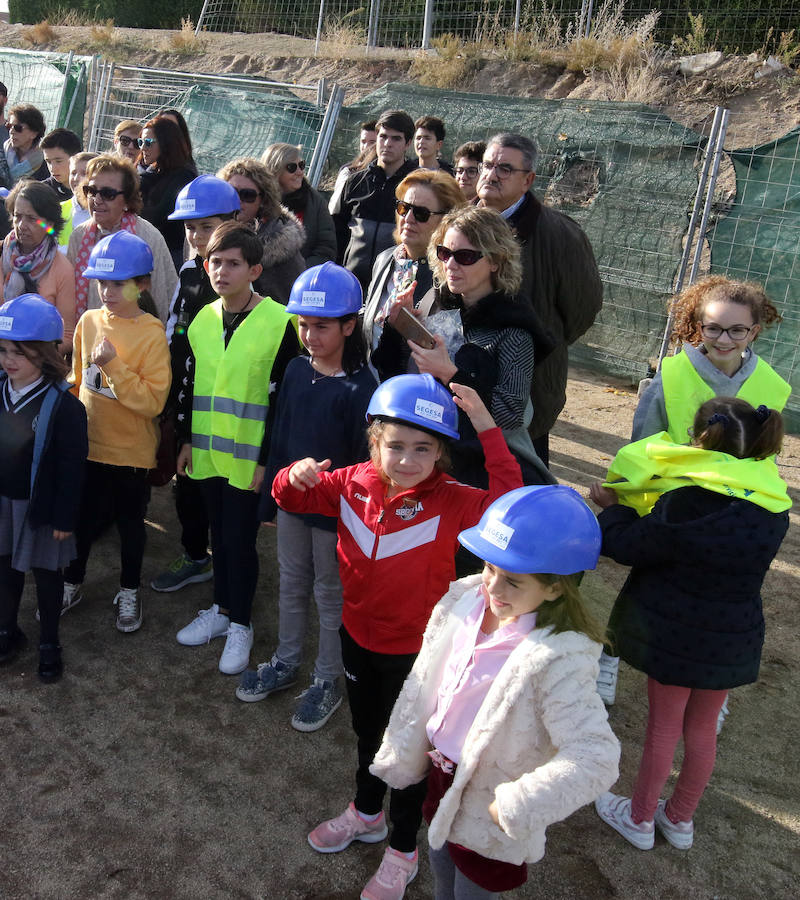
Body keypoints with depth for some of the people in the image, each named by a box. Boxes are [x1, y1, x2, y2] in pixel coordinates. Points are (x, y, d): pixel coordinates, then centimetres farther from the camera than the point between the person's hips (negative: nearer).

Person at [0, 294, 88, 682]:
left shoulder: (63, 405, -19)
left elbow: (71, 468, -16)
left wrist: (64, 518, -14)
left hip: (40, 505, -5)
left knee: (47, 573, 11)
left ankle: (49, 643, 29)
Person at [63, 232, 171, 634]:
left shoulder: (152, 333, -16)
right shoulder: (89, 321, -2)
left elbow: (153, 401, -22)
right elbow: (78, 380, 12)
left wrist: (113, 365, -28)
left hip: (131, 450, -4)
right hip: (88, 443, 4)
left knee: (130, 522, 14)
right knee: (83, 518, 18)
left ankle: (129, 591, 35)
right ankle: (72, 583, 41)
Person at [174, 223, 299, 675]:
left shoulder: (279, 321, -12)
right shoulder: (202, 320, 7)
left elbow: (282, 396, -12)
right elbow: (191, 384, 14)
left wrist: (267, 458, -13)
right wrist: (187, 439, 12)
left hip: (250, 455, -5)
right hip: (208, 451, 6)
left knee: (240, 538, 3)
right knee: (219, 532, 18)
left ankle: (240, 624, 22)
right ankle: (222, 608, 35)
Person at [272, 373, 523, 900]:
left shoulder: (450, 503, -23)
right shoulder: (352, 485, -11)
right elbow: (291, 499, 1)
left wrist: (488, 430, -41)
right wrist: (295, 476, -23)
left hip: (414, 649, -4)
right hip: (358, 635, 5)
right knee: (367, 731, 28)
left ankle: (403, 848, 41)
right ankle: (367, 813, 56)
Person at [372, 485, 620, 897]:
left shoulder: (558, 658, -33)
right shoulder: (464, 599, -14)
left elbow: (596, 756, -34)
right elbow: (422, 683, -2)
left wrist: (517, 806, -30)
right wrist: (403, 756, 5)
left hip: (486, 801, -5)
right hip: (441, 773, 6)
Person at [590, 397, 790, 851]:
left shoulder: (689, 503, -27)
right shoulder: (772, 501, -4)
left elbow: (628, 545, -17)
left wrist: (612, 504, 2)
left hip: (677, 634, -5)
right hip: (734, 637, 6)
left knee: (664, 726, 12)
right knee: (702, 729, 20)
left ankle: (640, 818, 31)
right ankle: (680, 818, 39)